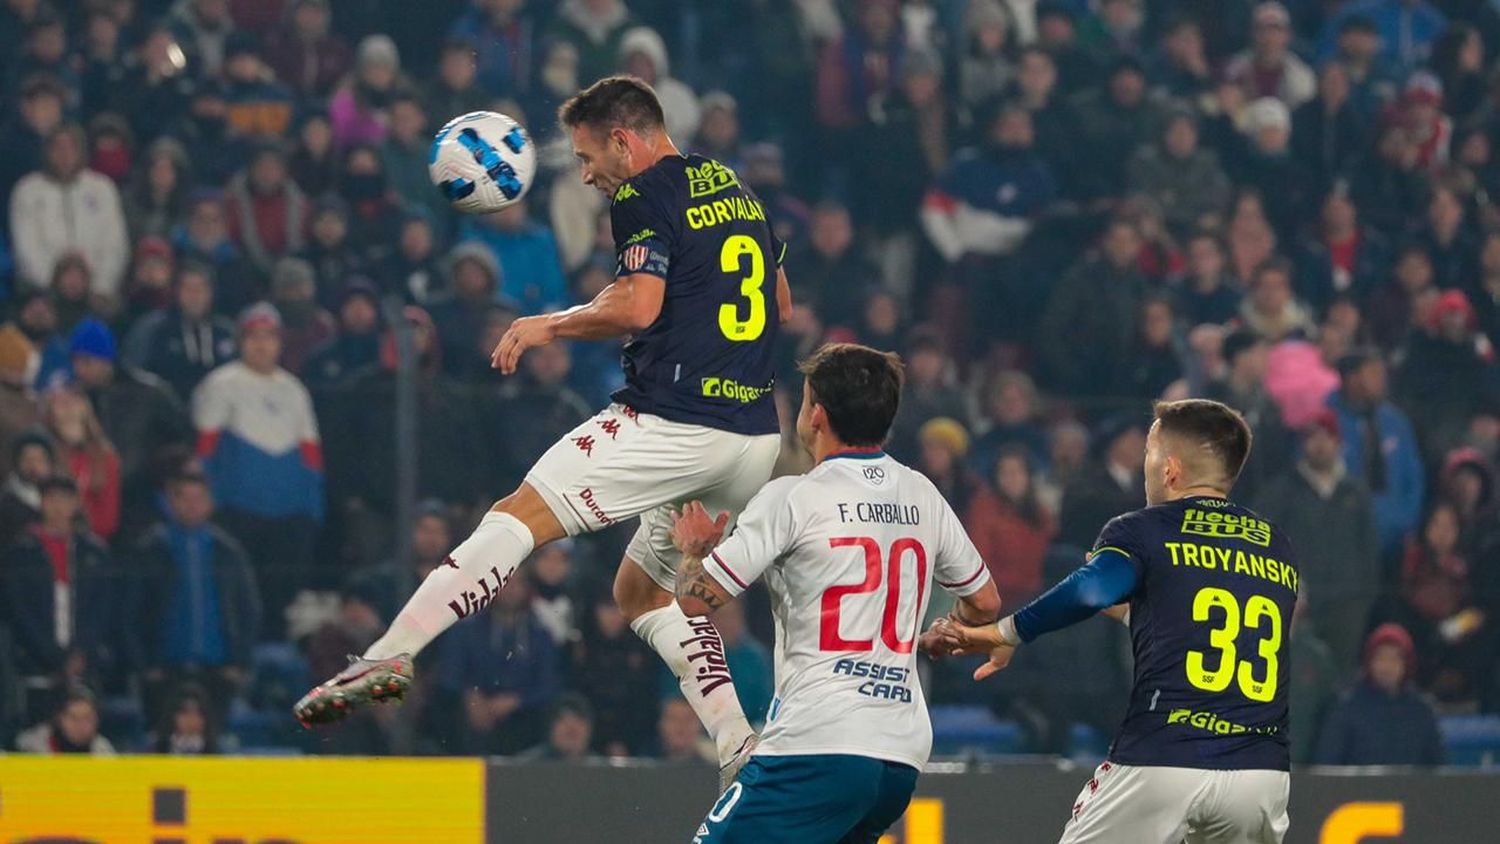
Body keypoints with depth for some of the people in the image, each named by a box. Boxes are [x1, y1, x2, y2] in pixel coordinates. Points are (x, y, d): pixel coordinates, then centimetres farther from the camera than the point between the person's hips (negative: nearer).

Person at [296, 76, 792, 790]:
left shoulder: (646, 195, -4)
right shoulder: (736, 190, 21)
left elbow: (637, 305, -16)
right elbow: (782, 306, 31)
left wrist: (547, 326, -2)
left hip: (671, 421, -8)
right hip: (756, 437, 8)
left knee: (520, 515, -10)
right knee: (644, 588, 22)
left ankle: (388, 656, -23)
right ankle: (743, 755, 10)